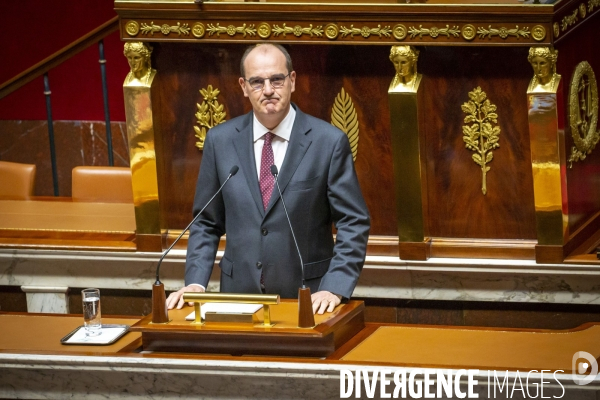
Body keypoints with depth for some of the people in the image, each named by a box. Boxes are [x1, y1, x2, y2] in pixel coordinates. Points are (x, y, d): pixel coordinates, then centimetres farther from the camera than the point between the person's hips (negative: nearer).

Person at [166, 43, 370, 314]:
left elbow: (353, 223, -1)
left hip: (307, 299, -2)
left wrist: (334, 289, -13)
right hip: (239, 293, 2)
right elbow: (206, 224, 11)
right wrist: (196, 283, -3)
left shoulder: (329, 142, -3)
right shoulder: (220, 140, 6)